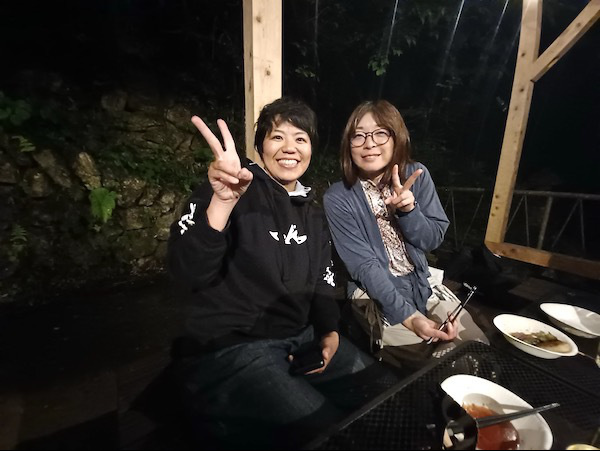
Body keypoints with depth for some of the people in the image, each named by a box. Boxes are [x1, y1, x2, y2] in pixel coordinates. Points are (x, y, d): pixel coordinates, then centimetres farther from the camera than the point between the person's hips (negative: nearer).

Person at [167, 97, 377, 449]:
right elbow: (188, 274, -26)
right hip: (230, 347, -6)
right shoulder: (237, 192, -13)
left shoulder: (313, 213, 7)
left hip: (300, 337, 7)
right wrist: (221, 202, -42)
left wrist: (330, 330, -2)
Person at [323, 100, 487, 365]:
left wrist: (408, 209, -23)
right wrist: (407, 316, -29)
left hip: (422, 282, 5)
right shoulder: (337, 199, -17)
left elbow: (432, 240, -3)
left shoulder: (417, 176, -5)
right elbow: (364, 265, -20)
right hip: (375, 294, -4)